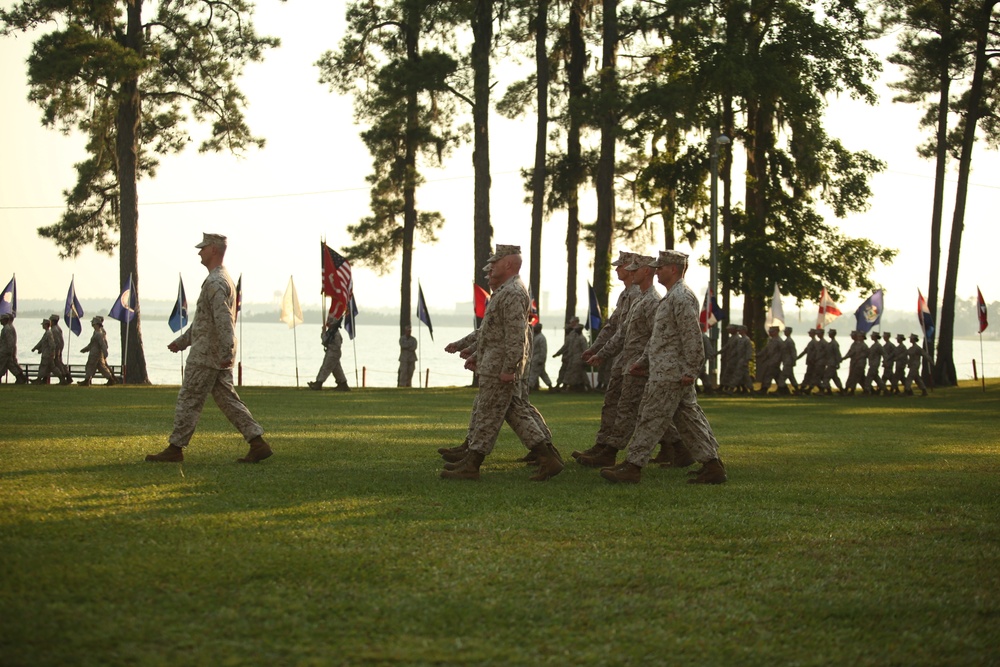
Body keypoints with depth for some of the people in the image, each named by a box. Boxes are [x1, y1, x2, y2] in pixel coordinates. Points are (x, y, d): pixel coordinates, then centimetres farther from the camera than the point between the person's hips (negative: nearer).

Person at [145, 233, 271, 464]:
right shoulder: (223, 279, 18)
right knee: (227, 399, 7)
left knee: (188, 401, -1)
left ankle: (175, 449, 5)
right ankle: (258, 443, 1)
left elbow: (224, 320, -25)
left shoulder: (215, 283, -16)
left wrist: (225, 353, -29)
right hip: (219, 358, 10)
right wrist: (182, 340, 28)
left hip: (206, 356, -10)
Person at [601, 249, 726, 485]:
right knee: (688, 418, 9)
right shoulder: (671, 297, 19)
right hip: (664, 369, 10)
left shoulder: (682, 297, -14)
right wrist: (643, 361, 24)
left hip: (670, 373, -10)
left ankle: (633, 466, -6)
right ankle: (712, 466, 10)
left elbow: (692, 337, -20)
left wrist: (689, 371, -22)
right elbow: (660, 336, 26)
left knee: (651, 418, -7)